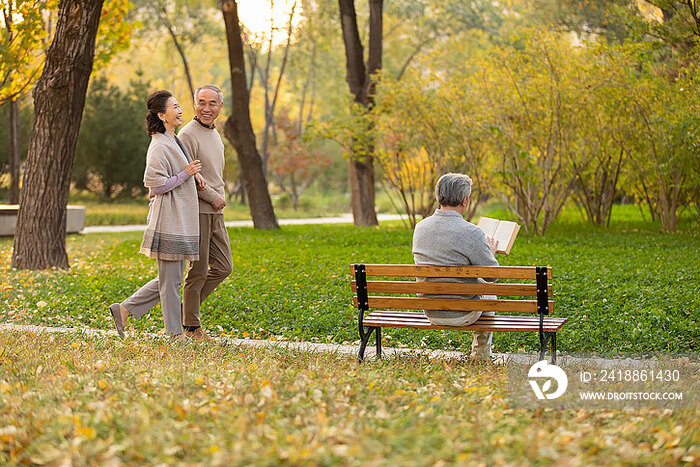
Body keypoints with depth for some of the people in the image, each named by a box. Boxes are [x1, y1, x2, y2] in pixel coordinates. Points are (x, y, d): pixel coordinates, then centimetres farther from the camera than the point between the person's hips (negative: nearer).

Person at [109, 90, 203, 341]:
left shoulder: (173, 141, 16)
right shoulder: (159, 146, -14)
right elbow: (155, 183, -18)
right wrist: (186, 174, -14)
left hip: (181, 220, 10)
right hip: (169, 219, -10)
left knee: (170, 278, 13)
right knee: (170, 279, 0)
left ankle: (124, 309, 19)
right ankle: (176, 333, 8)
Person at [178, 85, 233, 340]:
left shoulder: (216, 135, 18)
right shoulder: (188, 134, -11)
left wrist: (219, 199, 12)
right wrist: (213, 197, -11)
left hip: (216, 212, 9)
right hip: (197, 210, -9)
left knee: (223, 267, 9)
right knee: (198, 270, -4)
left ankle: (187, 307, 23)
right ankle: (190, 326, 7)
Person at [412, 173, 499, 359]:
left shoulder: (420, 227, -3)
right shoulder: (471, 232, -22)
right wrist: (490, 253, 9)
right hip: (460, 314, -6)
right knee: (488, 291, 28)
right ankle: (481, 356, 40)